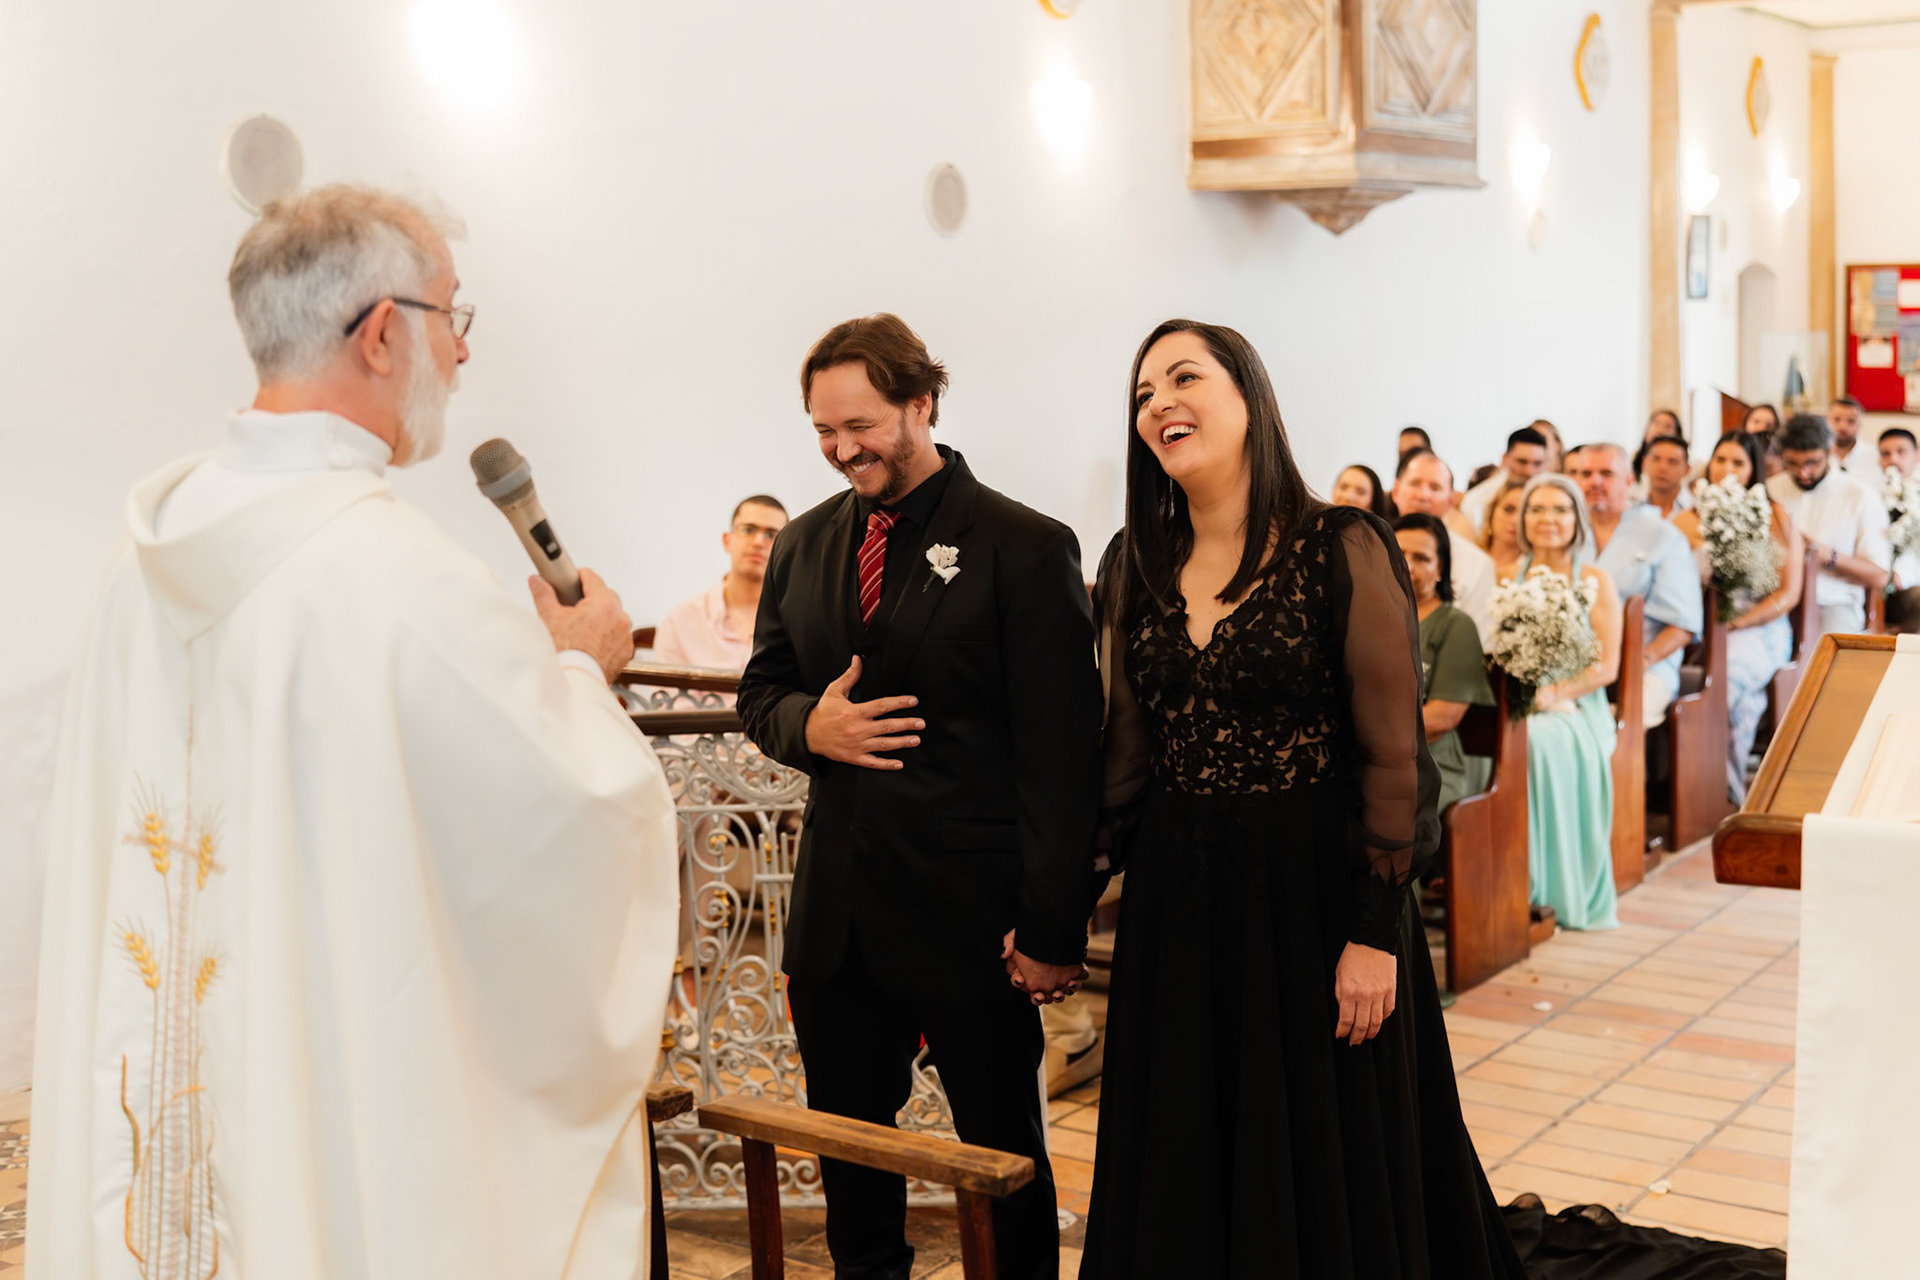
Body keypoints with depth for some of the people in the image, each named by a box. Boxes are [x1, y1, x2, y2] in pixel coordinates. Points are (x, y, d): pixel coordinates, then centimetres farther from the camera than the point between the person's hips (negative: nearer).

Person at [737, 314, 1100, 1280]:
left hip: (971, 913, -5)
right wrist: (809, 725, -7)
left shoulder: (1024, 549, -9)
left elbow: (1061, 755, -11)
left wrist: (1052, 927, -14)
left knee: (1004, 1151, 10)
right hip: (836, 910, 5)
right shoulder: (802, 547, 9)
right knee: (845, 1148, 17)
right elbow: (761, 691, 18)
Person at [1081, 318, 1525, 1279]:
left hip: (1313, 891, -5)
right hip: (1174, 902, 5)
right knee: (1180, 1168, 15)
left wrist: (1375, 932, -15)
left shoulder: (1341, 551, -10)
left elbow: (1392, 755, -11)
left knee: (1326, 1172, 8)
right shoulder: (1134, 566, 6)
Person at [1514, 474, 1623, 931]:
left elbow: (1607, 666, 0)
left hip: (1575, 707, -2)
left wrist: (1554, 693, -17)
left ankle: (1555, 886, -28)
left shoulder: (1595, 580, 7)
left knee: (1542, 739, -35)